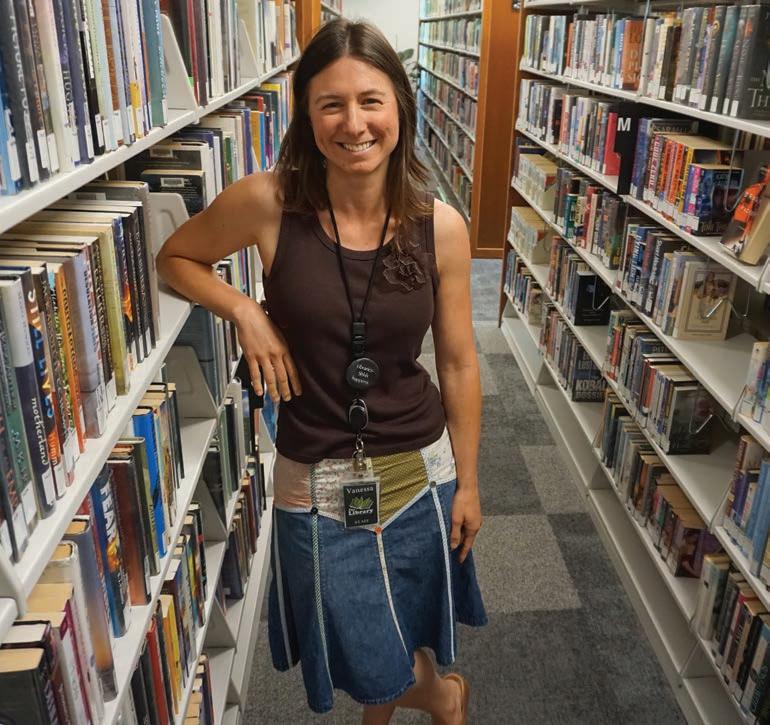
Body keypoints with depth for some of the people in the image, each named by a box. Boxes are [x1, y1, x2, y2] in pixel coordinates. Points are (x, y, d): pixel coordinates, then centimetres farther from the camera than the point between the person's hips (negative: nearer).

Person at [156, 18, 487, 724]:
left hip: (420, 469, 1)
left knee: (408, 627, 23)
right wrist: (244, 310, -15)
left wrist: (467, 482, 2)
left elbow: (458, 363, -2)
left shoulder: (441, 226, -10)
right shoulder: (267, 203, -15)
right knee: (369, 658, 14)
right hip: (317, 480, -1)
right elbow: (175, 257, 4)